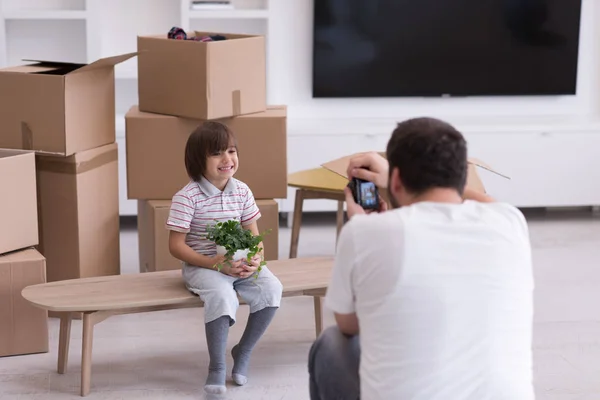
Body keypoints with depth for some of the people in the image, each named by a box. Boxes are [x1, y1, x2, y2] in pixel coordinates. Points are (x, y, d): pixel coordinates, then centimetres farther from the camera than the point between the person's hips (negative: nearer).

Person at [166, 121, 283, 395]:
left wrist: (256, 259, -14)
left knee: (271, 288, -20)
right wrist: (214, 263, -23)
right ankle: (217, 368, -16)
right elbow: (176, 246, -13)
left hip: (238, 263, 5)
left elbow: (253, 234, 8)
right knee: (222, 295, -34)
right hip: (201, 266, -5)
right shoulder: (187, 197, -13)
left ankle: (244, 351, 2)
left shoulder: (242, 191, 2)